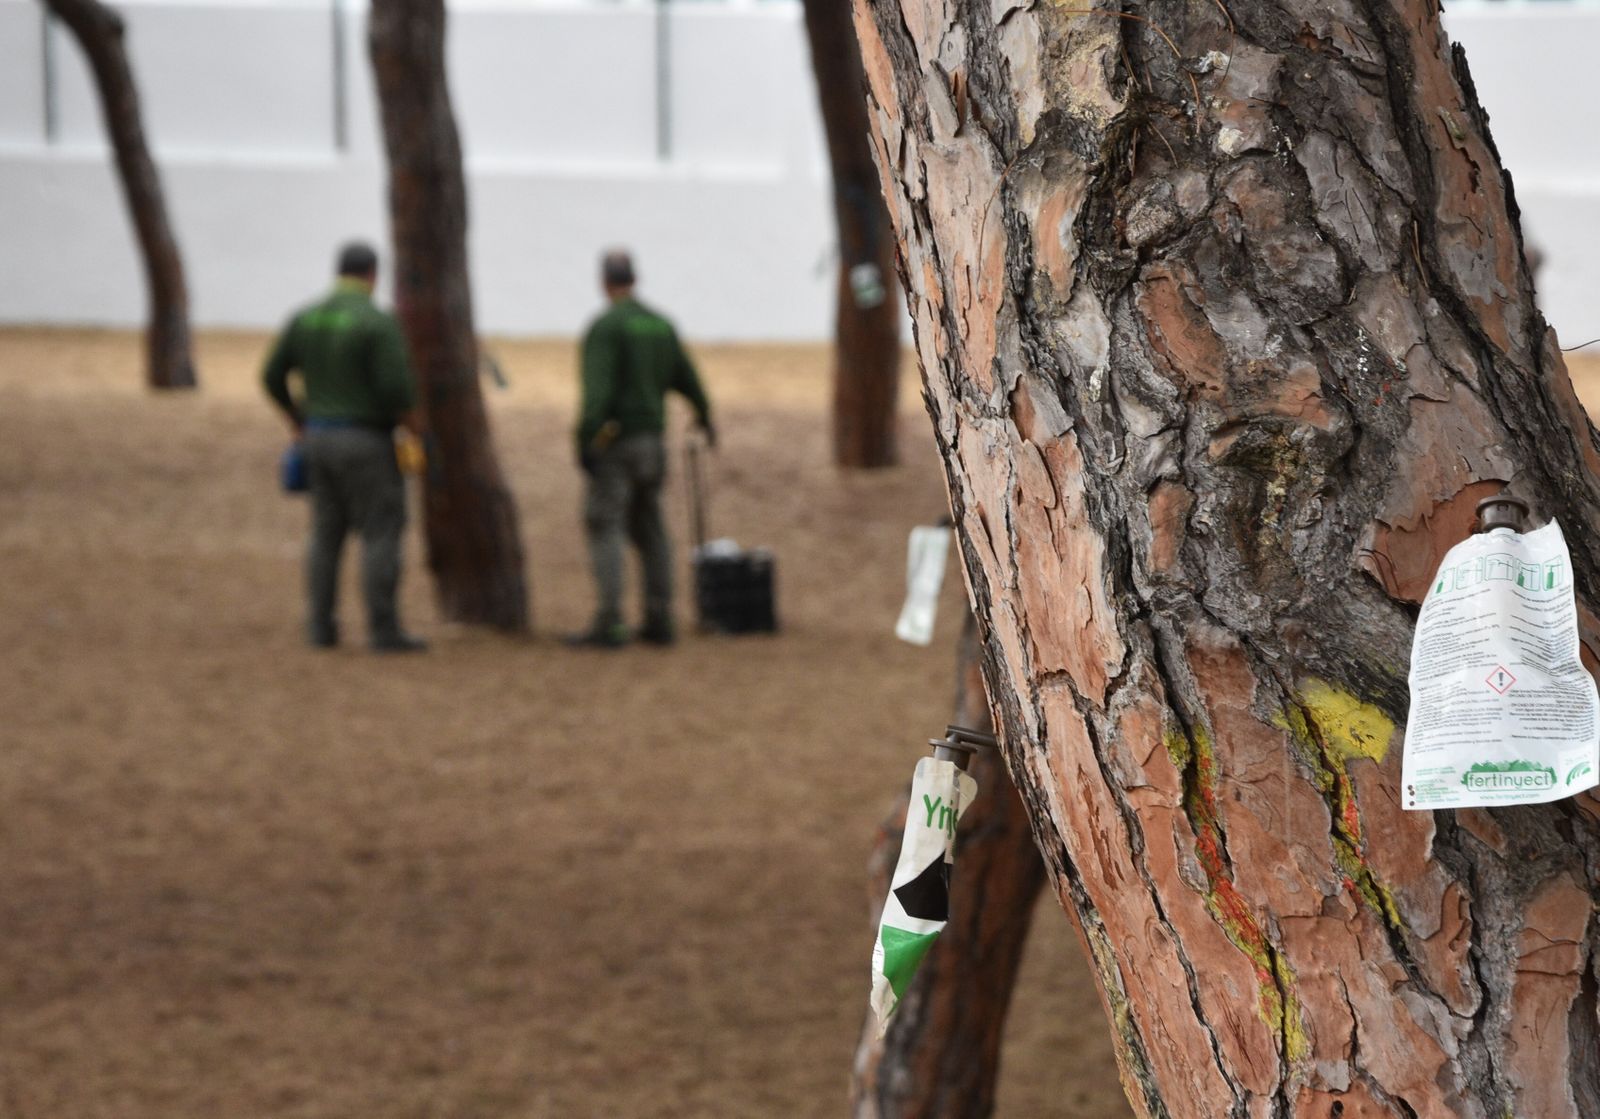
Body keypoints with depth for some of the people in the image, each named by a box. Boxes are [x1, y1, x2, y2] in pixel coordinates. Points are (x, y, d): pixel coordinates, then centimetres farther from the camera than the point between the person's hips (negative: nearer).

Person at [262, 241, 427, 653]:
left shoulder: (305, 318, 3)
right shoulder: (379, 323, -16)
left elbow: (273, 377, 6)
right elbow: (396, 388, -21)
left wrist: (296, 420, 21)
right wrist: (415, 429, -4)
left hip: (320, 438, 6)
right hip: (366, 444, -6)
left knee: (327, 535, 14)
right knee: (381, 535, -2)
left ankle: (321, 627, 13)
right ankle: (384, 631, -4)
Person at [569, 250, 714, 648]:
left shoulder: (604, 327, -12)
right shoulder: (661, 326, 11)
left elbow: (597, 388, -23)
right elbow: (687, 379, 19)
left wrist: (584, 440, -24)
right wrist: (705, 417, 38)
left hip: (613, 440, -7)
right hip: (651, 439, 7)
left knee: (604, 529, -8)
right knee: (649, 530, 14)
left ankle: (609, 624, -16)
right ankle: (659, 620, 14)